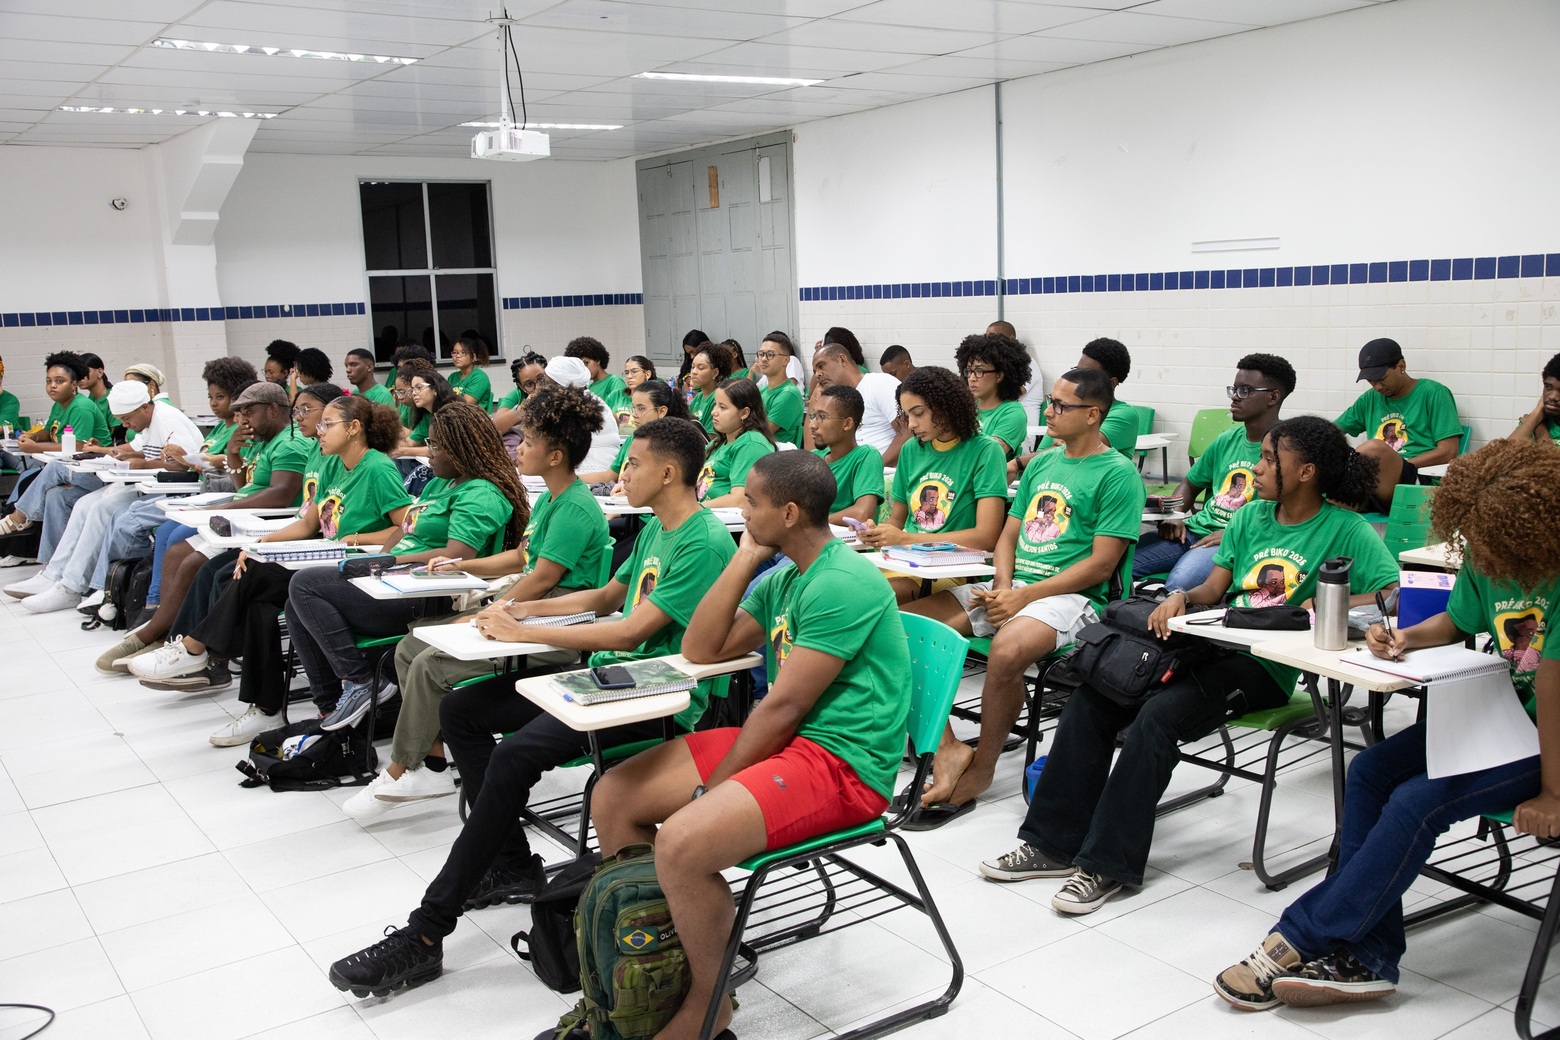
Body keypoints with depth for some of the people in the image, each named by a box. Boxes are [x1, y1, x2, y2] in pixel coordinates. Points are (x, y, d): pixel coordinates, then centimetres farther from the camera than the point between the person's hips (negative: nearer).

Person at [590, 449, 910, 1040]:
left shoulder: (842, 584, -18)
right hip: (785, 741, 10)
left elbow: (784, 707, -19)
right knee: (613, 799, 3)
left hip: (844, 762, -10)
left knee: (681, 843, -30)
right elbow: (700, 650, 12)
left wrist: (712, 789, -12)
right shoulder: (783, 579, 12)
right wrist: (745, 560, 5)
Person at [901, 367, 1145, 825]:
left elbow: (1100, 565, -11)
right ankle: (946, 748, -12)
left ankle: (981, 770, -16)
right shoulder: (1041, 464, 19)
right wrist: (1002, 587, -3)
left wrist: (1023, 597, -16)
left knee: (1007, 649, -38)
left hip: (1070, 596, -7)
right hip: (1012, 587, 8)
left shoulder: (1118, 474, -4)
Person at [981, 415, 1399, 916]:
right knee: (1090, 695, -12)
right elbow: (1213, 589, 14)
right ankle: (1054, 842, -6)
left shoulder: (1345, 530, -4)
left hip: (1266, 667, -6)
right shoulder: (1250, 518, 15)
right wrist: (1180, 597, -8)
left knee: (1158, 715, -30)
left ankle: (1108, 864, -19)